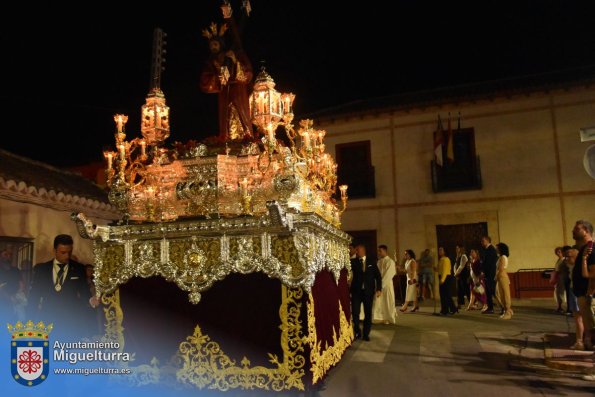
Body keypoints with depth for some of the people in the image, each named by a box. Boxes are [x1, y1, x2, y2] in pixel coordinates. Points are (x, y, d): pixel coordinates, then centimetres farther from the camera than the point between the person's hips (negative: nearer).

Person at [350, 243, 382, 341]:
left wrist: (379, 289, -2)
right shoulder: (353, 261, 5)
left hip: (368, 291, 0)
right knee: (355, 312, -4)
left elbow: (378, 275, 4)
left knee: (368, 313, 7)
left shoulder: (372, 261, 5)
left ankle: (366, 334, 20)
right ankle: (357, 332, 14)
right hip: (356, 290, 0)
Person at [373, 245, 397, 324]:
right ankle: (383, 319, 14)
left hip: (387, 285, -6)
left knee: (388, 302, 3)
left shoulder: (390, 262, -11)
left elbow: (388, 275, -15)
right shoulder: (379, 261, 10)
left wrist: (381, 284, -16)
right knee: (378, 302, 5)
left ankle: (391, 319, 16)